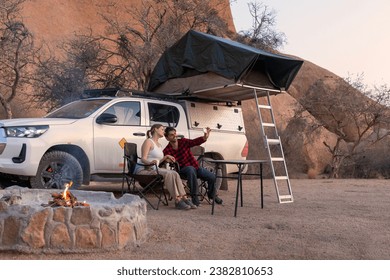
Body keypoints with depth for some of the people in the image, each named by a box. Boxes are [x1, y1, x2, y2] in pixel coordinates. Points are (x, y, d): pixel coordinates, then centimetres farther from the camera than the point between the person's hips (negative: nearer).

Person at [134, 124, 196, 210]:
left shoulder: (159, 145, 21)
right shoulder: (148, 142, -6)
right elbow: (143, 159, -17)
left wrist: (166, 157, 10)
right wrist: (150, 162, -36)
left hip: (153, 169, 8)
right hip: (143, 170, -8)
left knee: (174, 173, -15)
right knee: (168, 173, -30)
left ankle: (184, 198, -20)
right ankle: (177, 201, -30)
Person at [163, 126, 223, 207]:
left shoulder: (183, 141, -1)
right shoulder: (167, 150, -4)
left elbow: (195, 141, -19)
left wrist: (205, 137, -39)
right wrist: (171, 161, -41)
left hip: (196, 166, 3)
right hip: (183, 169, -3)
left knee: (212, 177, -13)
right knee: (190, 169, -39)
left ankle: (211, 194, 20)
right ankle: (195, 197, -30)